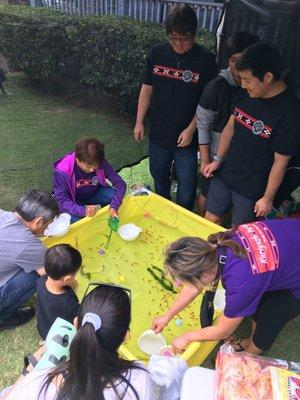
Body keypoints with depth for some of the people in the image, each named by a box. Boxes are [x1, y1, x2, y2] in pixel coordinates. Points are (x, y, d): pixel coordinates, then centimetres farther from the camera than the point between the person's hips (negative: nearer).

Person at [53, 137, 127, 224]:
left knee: (116, 196, -25)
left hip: (94, 192, 3)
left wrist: (114, 206, -38)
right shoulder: (62, 172, -32)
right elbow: (63, 202, -32)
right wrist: (83, 211, -51)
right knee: (73, 220, -32)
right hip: (74, 201, -2)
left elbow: (120, 183, -22)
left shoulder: (101, 163, -24)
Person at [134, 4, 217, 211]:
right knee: (159, 176, 21)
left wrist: (191, 129, -15)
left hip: (187, 136, -3)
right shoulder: (158, 52, -2)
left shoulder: (205, 59, -11)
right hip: (158, 132, 4)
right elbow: (147, 88, 5)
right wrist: (139, 122, 5)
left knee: (186, 186, 7)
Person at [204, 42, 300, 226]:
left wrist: (268, 197, -11)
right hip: (224, 175, 6)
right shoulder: (246, 94, -4)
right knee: (209, 221, 17)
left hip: (251, 188, -5)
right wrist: (218, 160, 8)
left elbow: (281, 161, -18)